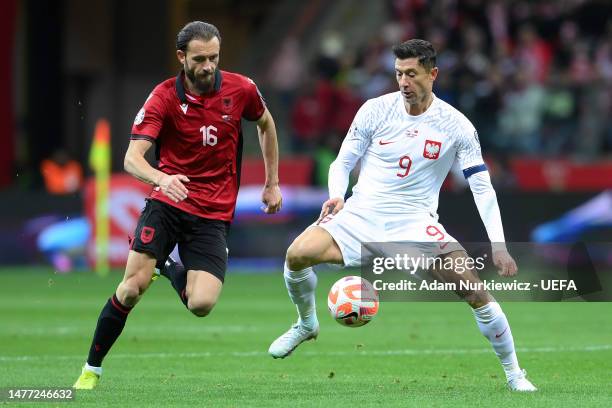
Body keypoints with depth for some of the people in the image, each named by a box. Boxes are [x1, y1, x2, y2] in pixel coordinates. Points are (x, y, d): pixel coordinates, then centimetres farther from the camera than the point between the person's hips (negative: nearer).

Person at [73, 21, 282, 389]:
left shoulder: (241, 89, -4)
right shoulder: (164, 97, -10)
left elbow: (266, 124, 19)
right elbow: (132, 158, -19)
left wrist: (272, 183, 19)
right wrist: (162, 178, -41)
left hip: (214, 214, 1)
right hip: (168, 203, -1)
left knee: (201, 304, -15)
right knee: (133, 286, -19)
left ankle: (171, 271, 22)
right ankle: (91, 370, 1)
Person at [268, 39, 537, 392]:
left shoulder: (456, 125, -4)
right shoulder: (376, 110, -1)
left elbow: (482, 188, -2)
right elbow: (343, 163, 7)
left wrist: (498, 246, -12)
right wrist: (337, 195, -16)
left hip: (416, 223, -1)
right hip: (362, 215, 1)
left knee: (472, 283, -19)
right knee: (298, 254, -24)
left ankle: (514, 373, -1)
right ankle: (307, 324, 8)